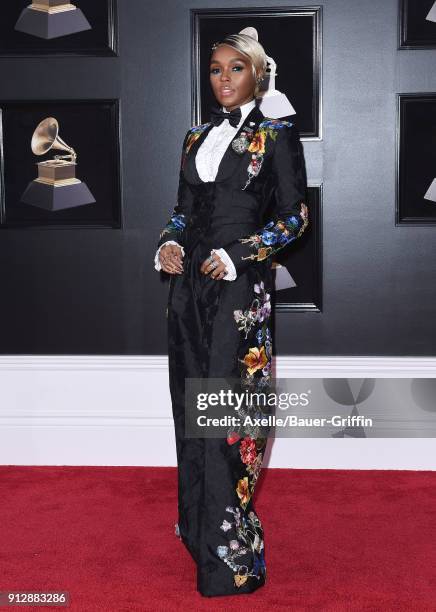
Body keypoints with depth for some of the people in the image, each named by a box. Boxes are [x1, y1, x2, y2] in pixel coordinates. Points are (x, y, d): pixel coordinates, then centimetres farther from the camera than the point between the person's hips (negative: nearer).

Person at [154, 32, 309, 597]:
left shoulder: (277, 136, -1)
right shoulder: (197, 138, 16)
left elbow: (295, 214, -5)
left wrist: (239, 254, -15)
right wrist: (168, 241, -2)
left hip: (240, 285, -6)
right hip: (190, 280, 6)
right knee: (191, 400, 10)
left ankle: (230, 551, 6)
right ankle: (199, 524, 26)